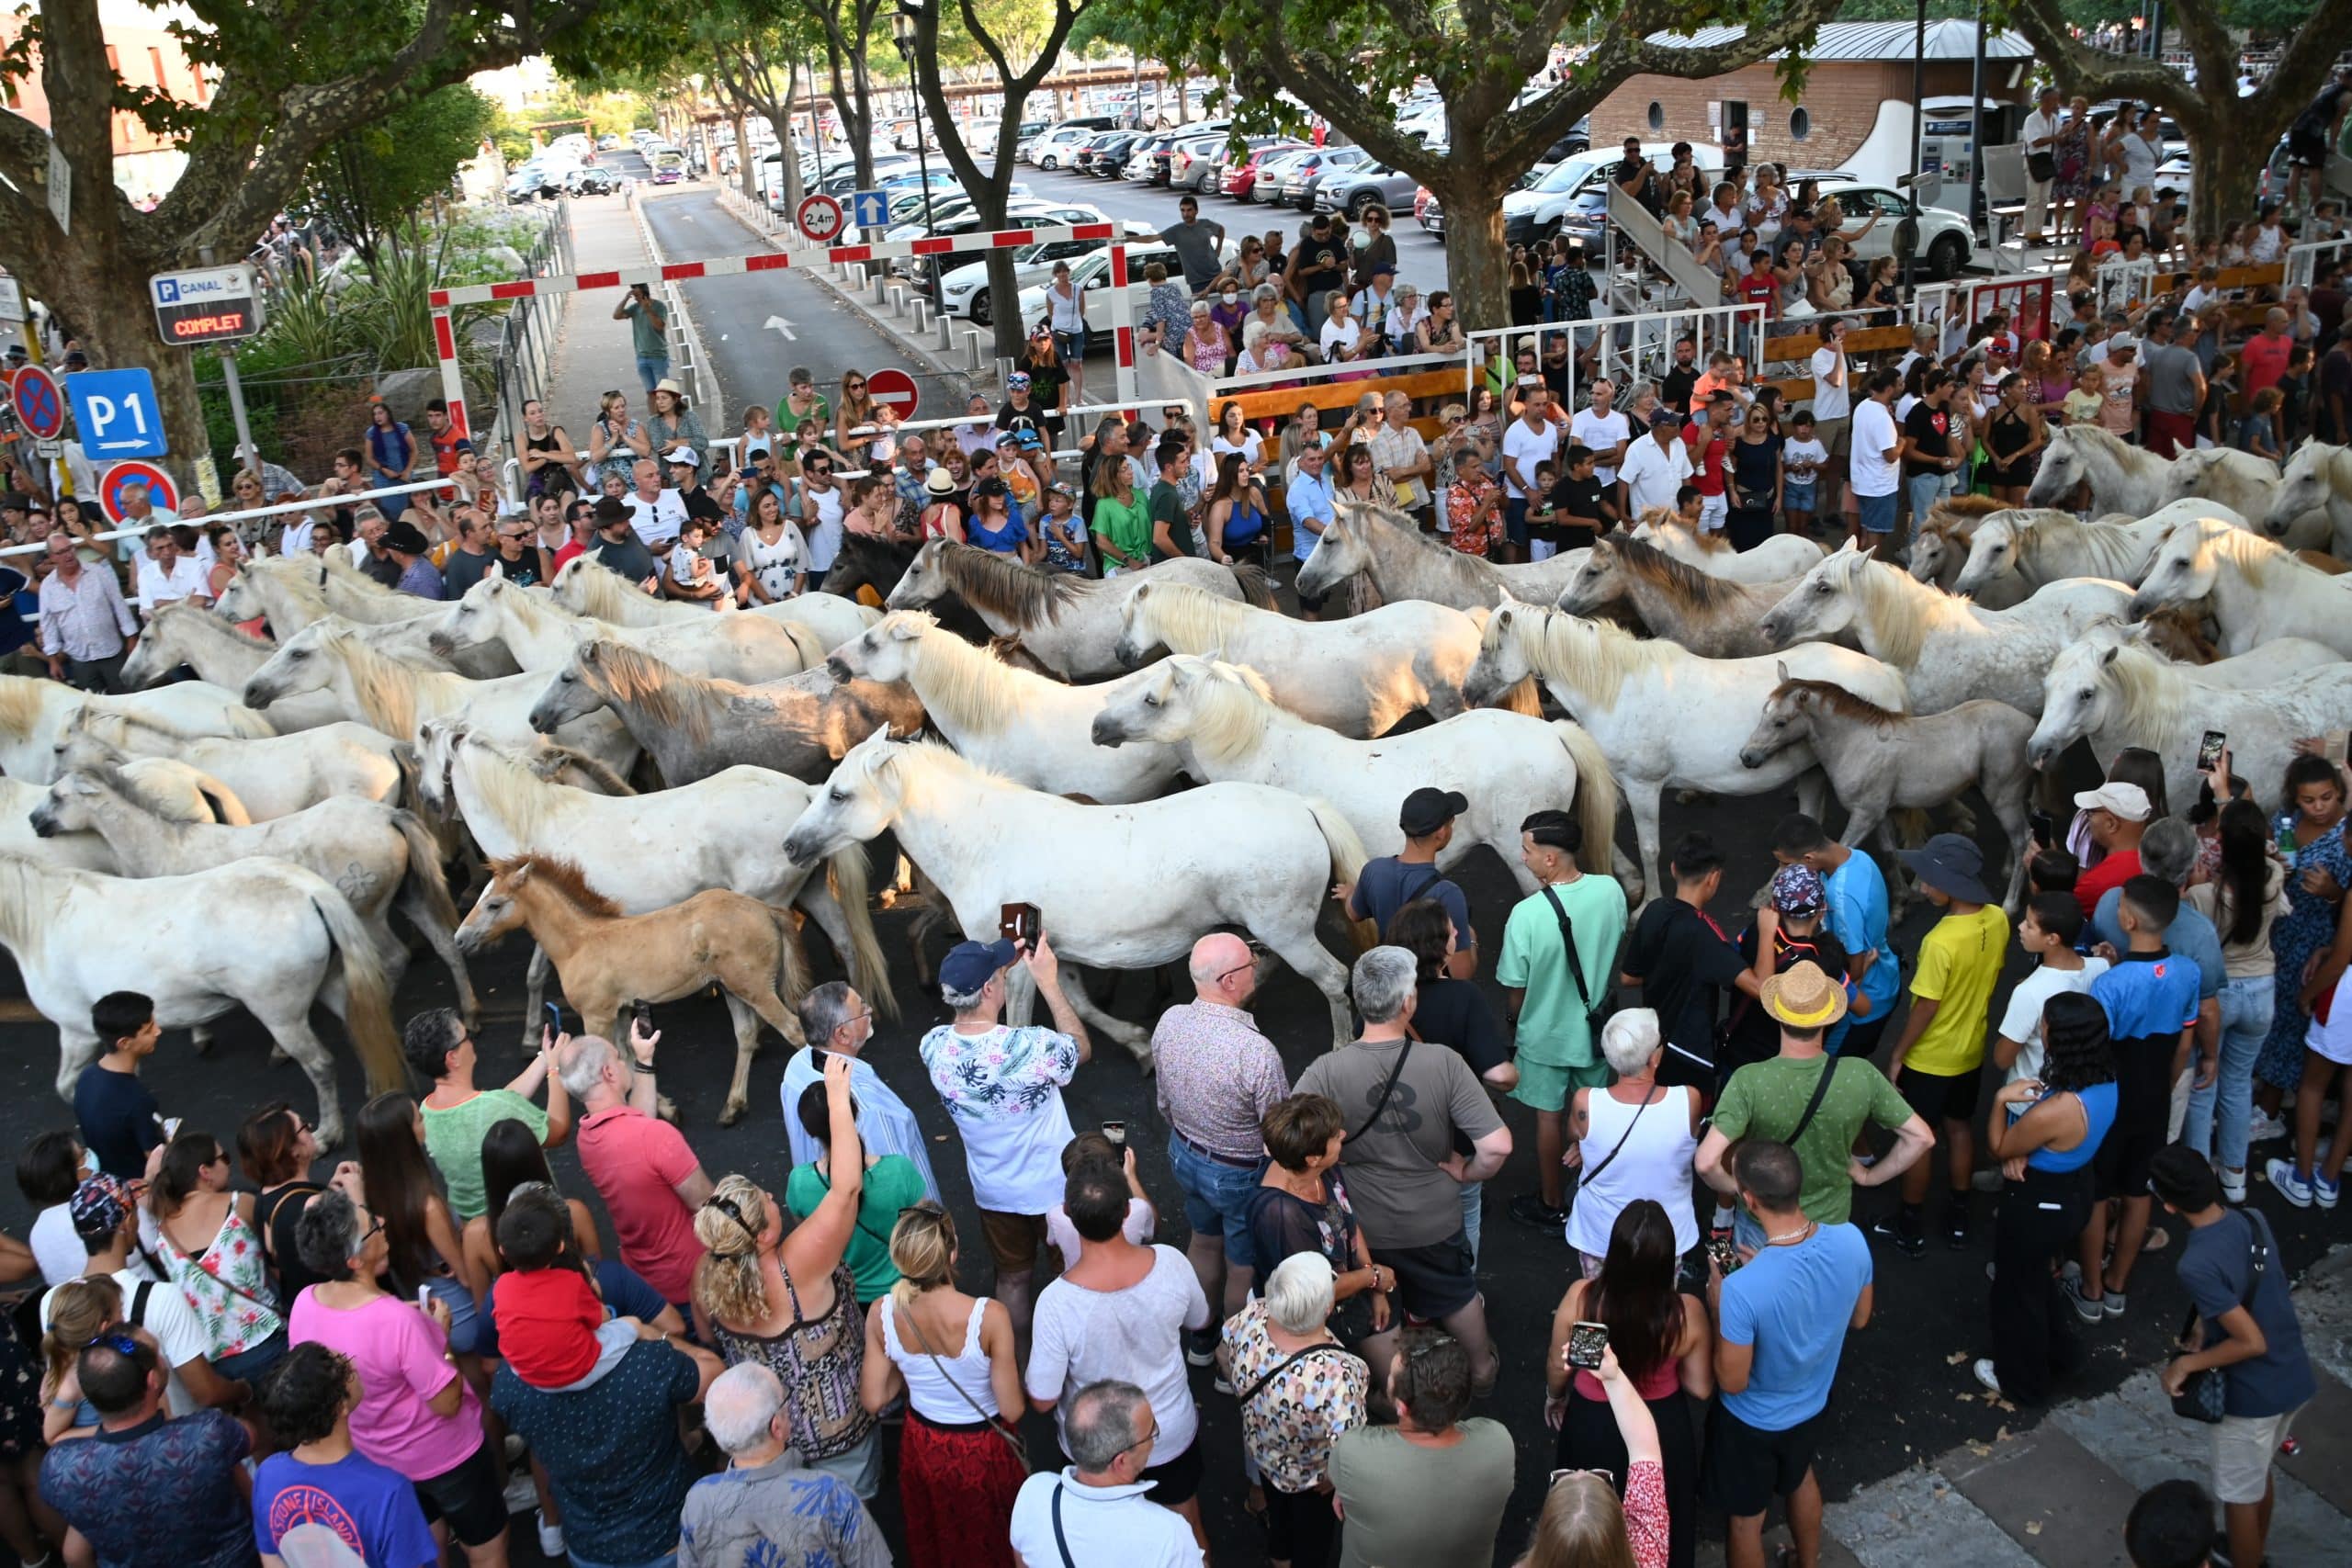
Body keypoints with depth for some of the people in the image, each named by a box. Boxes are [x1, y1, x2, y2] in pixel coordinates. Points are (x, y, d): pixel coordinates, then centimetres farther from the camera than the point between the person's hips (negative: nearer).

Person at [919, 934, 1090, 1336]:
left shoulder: (934, 1046, -19)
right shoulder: (1028, 1048, -34)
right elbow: (1082, 1048, -11)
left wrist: (999, 963, 3)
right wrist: (1048, 982, -10)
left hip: (993, 1192, 4)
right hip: (1053, 1189, -4)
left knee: (1012, 1279, 25)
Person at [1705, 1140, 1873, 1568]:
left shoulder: (1742, 1288, -42)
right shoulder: (1852, 1241, -25)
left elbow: (1732, 1382, -26)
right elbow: (1859, 1319, -3)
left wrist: (1719, 1309, -13)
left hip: (1752, 1422, -5)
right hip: (1812, 1404, 5)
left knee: (1746, 1520, 23)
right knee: (1800, 1480, 36)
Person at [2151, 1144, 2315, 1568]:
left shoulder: (2197, 1266, -30)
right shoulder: (2255, 1219, -7)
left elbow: (2252, 1342, -26)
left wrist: (2187, 1363, -14)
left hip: (2252, 1395, -8)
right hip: (2295, 1378, 8)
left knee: (2240, 1494, 15)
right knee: (2260, 1474, 30)